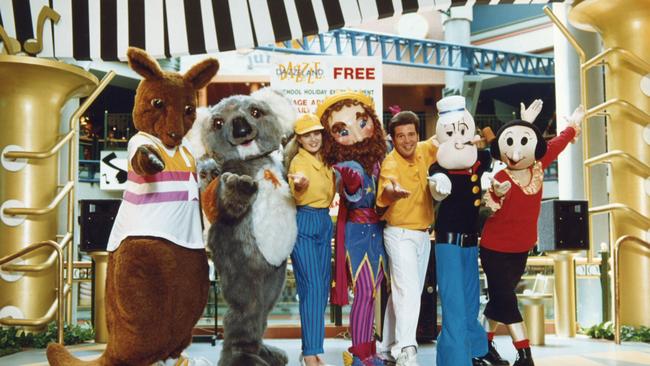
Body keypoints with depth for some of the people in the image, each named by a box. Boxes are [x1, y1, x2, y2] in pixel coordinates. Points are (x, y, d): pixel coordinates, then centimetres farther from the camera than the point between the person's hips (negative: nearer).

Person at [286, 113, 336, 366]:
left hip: (324, 222, 8)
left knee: (323, 286, 8)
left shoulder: (325, 161, 12)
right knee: (312, 287, -12)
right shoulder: (298, 161, -9)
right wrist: (300, 186, -42)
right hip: (303, 223, -7)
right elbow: (296, 197, -23)